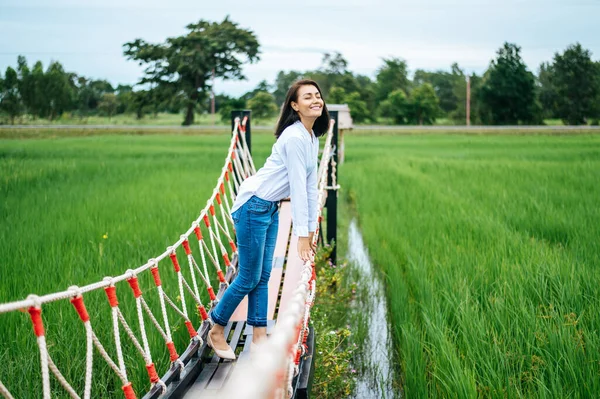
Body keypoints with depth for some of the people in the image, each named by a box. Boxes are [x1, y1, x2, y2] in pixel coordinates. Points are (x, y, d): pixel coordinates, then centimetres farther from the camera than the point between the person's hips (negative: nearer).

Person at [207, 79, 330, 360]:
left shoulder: (313, 138, 9)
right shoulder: (294, 137, -21)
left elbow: (311, 186, 11)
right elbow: (298, 187, -22)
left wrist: (311, 229, 10)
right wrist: (302, 234, -21)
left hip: (271, 210, 9)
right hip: (253, 207, -9)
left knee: (263, 277, 10)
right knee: (248, 279, 0)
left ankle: (259, 339, 16)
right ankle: (216, 331, 18)